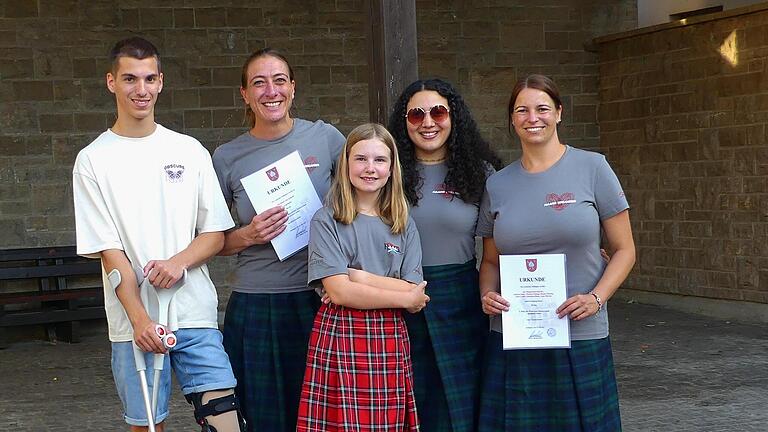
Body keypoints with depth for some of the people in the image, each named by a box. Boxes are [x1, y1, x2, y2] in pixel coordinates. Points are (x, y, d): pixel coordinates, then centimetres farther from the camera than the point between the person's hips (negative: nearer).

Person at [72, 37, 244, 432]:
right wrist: (139, 318, -14)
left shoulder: (189, 150, 8)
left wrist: (179, 262, -12)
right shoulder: (93, 160, 1)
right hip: (135, 322, -2)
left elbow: (216, 233, 9)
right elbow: (108, 250, -4)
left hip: (195, 314, 2)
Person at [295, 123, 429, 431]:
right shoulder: (326, 221, 0)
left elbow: (415, 292, 1)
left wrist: (359, 277, -10)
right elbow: (338, 292, -10)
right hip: (340, 339, -3)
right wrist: (404, 298, -4)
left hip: (390, 343, 3)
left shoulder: (404, 225, 12)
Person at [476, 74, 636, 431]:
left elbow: (624, 250, 2)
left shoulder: (591, 168, -1)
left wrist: (596, 298, -13)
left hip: (581, 335, -2)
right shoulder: (497, 184, 7)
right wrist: (487, 295, -5)